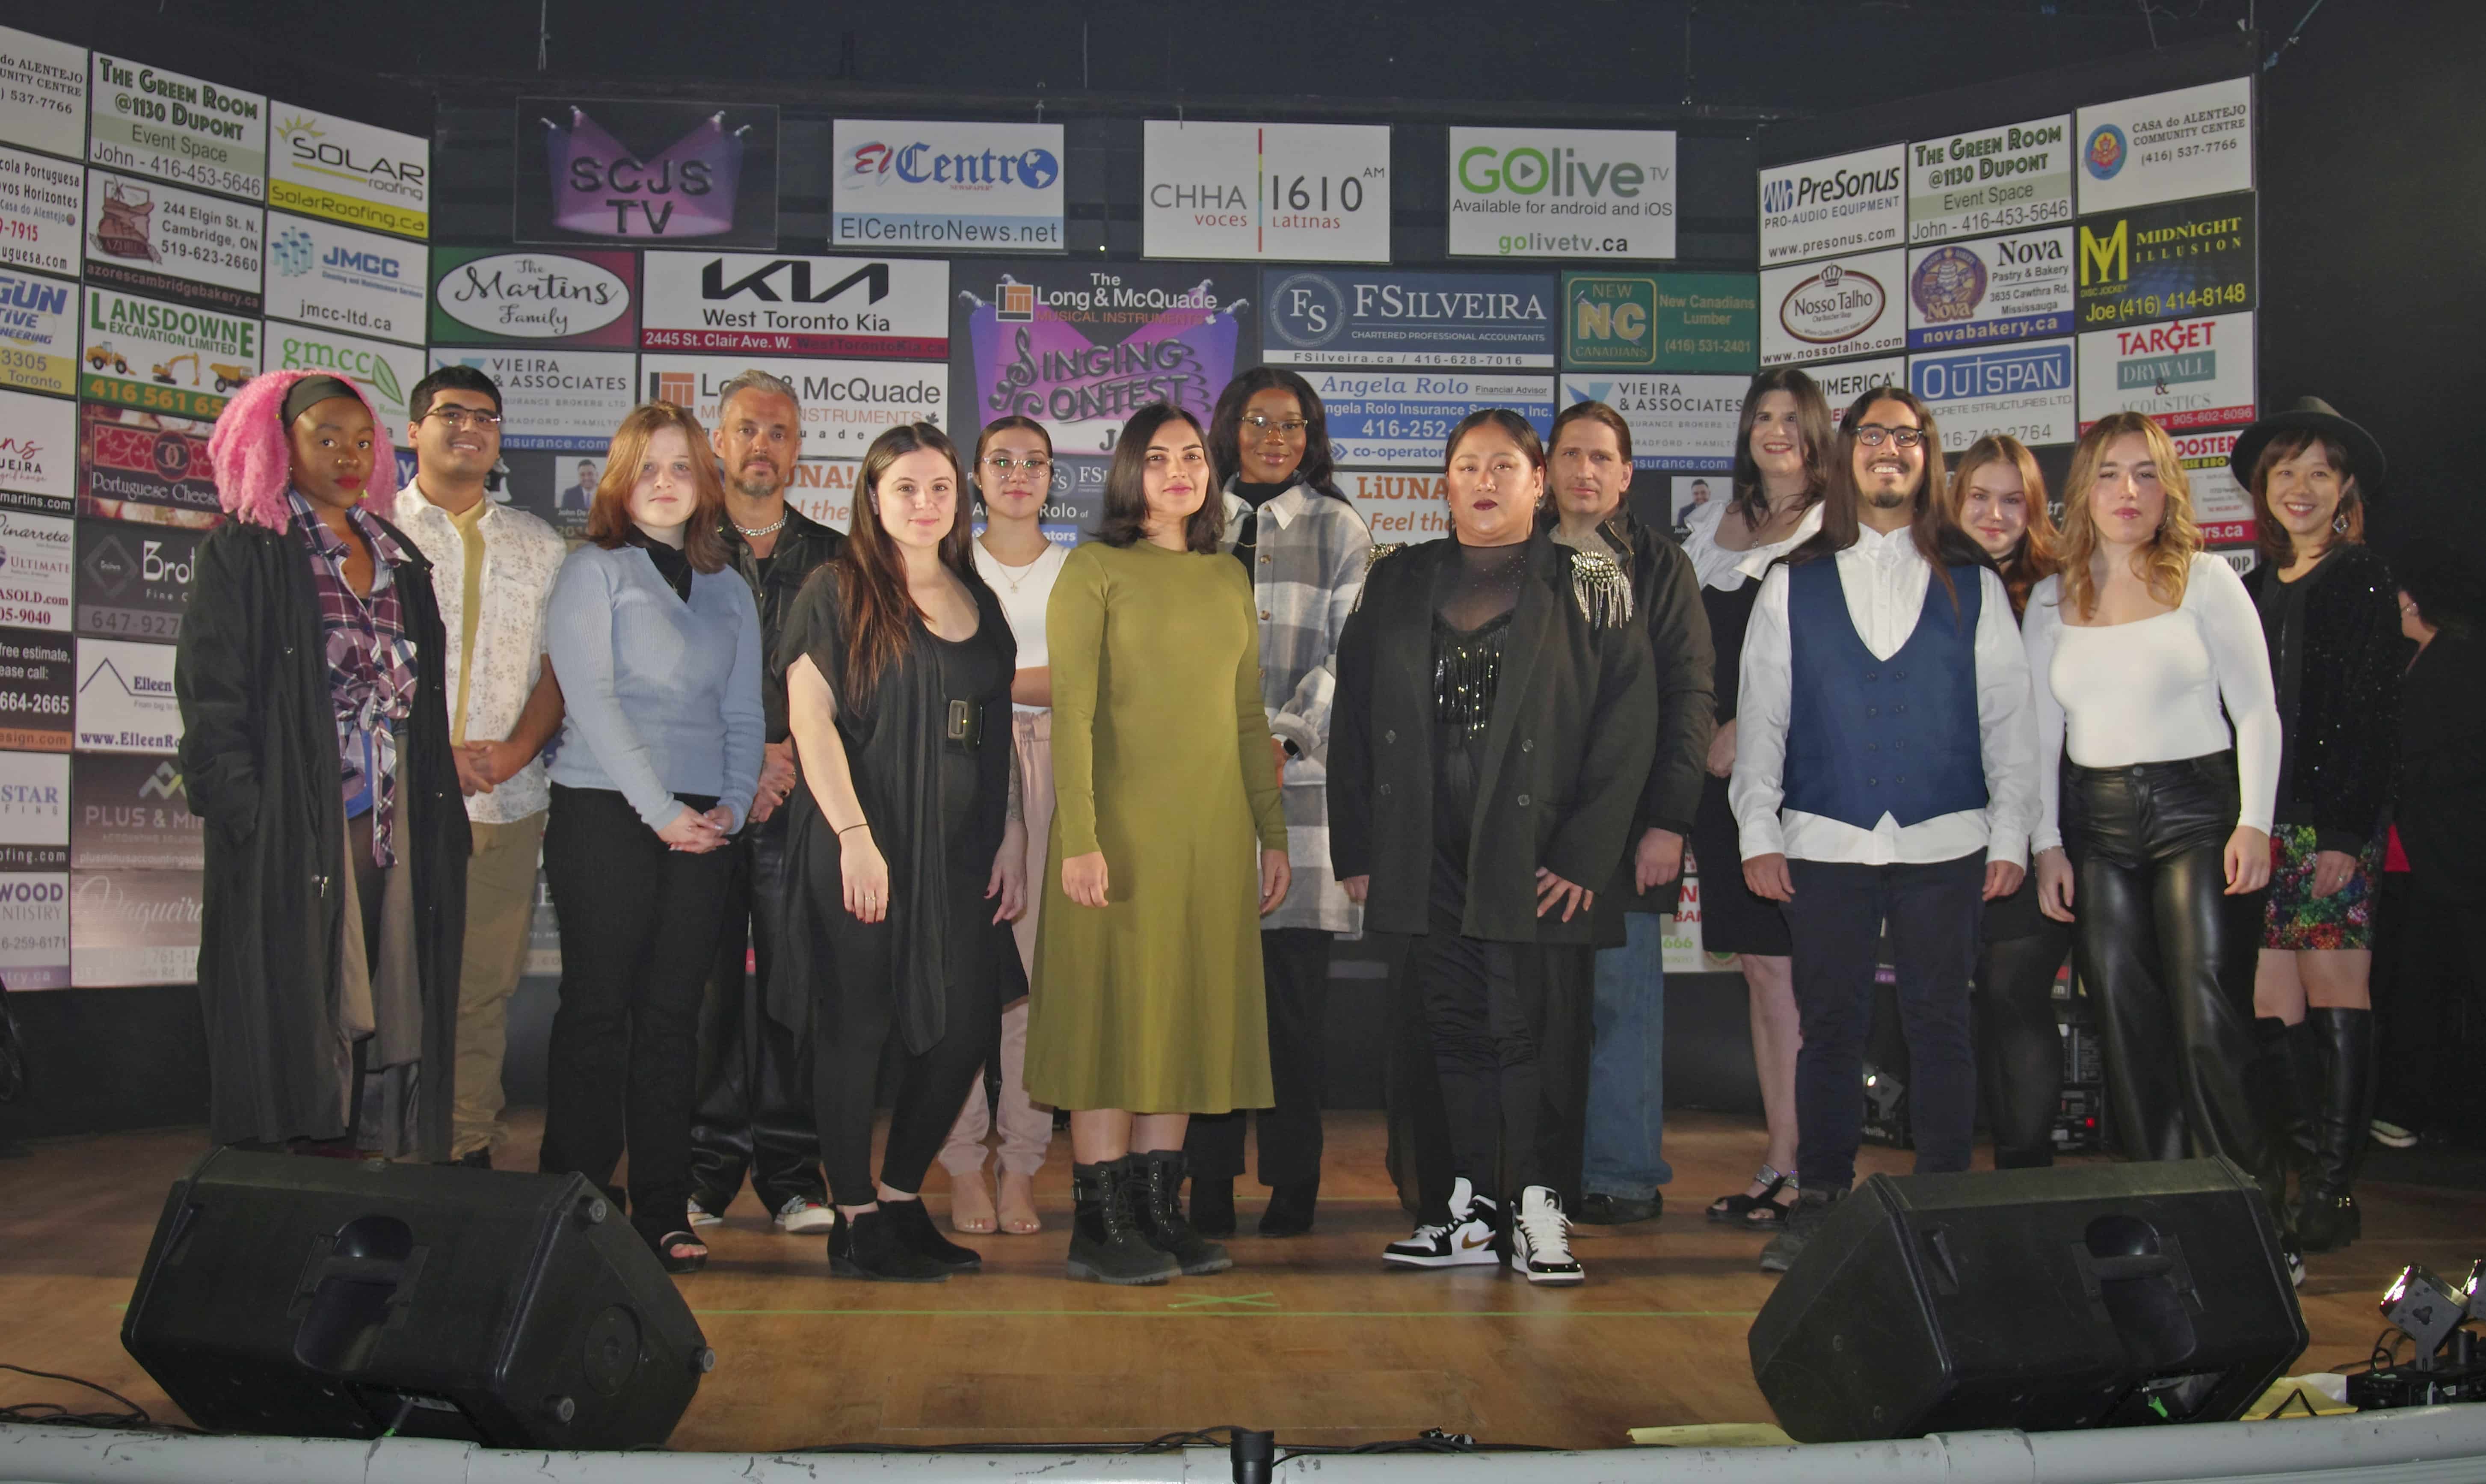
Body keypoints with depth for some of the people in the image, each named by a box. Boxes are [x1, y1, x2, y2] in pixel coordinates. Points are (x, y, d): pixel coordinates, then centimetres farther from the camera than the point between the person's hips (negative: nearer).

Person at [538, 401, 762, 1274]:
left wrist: (732, 805, -2)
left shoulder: (728, 590, 19)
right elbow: (591, 702, -6)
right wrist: (661, 810, -12)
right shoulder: (594, 571, 4)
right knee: (598, 1009, -2)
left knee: (673, 1014, 4)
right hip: (604, 812, -4)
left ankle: (663, 1212, 8)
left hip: (703, 829, 4)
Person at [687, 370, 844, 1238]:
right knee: (705, 984, -2)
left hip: (802, 802, 1)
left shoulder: (834, 561, 15)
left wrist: (793, 757, -5)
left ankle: (792, 1174, 5)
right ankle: (704, 1173, 8)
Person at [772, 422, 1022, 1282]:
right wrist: (854, 835, -15)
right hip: (859, 850, -5)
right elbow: (810, 719, -8)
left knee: (967, 1029, 4)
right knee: (858, 1028, 1)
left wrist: (1013, 836, 7)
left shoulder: (977, 600, 15)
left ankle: (901, 1198, 21)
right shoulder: (837, 590, -1)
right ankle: (854, 1220, 12)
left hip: (958, 850, 6)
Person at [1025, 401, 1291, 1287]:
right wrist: (1079, 840, -17)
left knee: (1185, 1017, 8)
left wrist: (1273, 836, 13)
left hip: (1214, 831, 6)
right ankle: (1098, 1224, 4)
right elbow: (1071, 711, -10)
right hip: (1123, 826, -6)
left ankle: (1158, 1210, 17)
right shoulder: (1094, 569, -3)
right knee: (1113, 1014, -3)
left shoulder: (1229, 578, 14)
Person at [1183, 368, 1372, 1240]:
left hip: (1301, 777, -1)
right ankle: (1209, 1183, 6)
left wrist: (1281, 737, -14)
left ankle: (1292, 1185, 7)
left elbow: (1347, 653, 0)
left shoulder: (1338, 530, 10)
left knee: (1295, 989, -2)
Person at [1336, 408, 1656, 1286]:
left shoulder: (1589, 587, 3)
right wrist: (1355, 849, 5)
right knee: (1456, 1026, 7)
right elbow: (1353, 720, 12)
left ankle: (1539, 1213, 8)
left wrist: (1586, 853, -10)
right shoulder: (1397, 586, 13)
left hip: (1537, 855, -3)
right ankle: (1474, 1211, 16)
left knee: (1535, 1030, -3)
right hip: (1429, 857, 3)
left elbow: (1627, 724, -3)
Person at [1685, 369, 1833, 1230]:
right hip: (1721, 765, 6)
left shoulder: (1833, 528, 0)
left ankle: (1789, 1168, -4)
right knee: (1757, 965, 7)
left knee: (1778, 963, -9)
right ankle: (1785, 1160, 13)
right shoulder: (1715, 525, 19)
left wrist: (1748, 731, -13)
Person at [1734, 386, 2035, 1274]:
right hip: (1824, 842, 0)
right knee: (1831, 1025, 4)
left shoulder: (1973, 583, 8)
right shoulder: (1792, 583, 9)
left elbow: (2007, 715, 8)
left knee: (1939, 1024, 4)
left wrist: (2011, 835, 2)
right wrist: (1758, 832, 0)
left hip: (1945, 843, 0)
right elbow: (1762, 713, 7)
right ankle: (1821, 1201, 15)